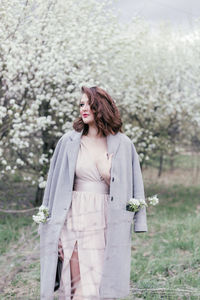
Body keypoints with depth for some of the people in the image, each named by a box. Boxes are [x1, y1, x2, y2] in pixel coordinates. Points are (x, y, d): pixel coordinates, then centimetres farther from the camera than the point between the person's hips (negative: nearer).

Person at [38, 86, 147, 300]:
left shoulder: (123, 145, 4)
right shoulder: (68, 142, 5)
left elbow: (133, 185, 8)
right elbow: (55, 183, 9)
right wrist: (51, 223, 6)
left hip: (107, 224, 0)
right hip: (76, 220, 0)